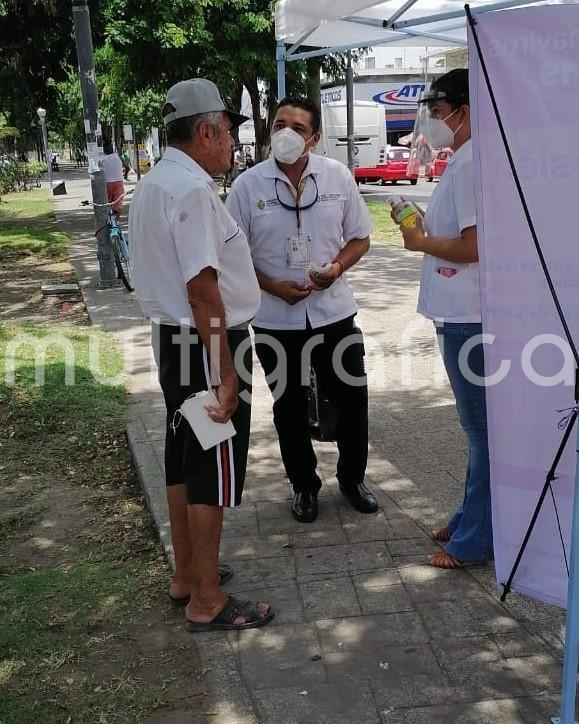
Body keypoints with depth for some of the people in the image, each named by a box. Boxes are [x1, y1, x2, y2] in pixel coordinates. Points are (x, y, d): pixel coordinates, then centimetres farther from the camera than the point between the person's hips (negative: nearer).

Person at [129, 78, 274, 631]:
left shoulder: (150, 185, 12)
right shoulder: (192, 189, -19)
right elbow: (202, 288, -24)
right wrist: (225, 373, -21)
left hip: (171, 337, 10)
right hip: (207, 343, -10)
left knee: (183, 461, 18)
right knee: (213, 473, 0)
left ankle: (187, 575, 33)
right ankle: (206, 602, 13)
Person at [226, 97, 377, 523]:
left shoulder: (338, 177, -1)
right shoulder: (248, 185, -5)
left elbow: (360, 237, 7)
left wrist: (337, 267, -13)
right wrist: (273, 286, -15)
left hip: (334, 311, 1)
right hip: (276, 319, -1)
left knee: (352, 399, 9)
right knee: (290, 408, 11)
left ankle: (352, 478, 33)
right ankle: (304, 485, 31)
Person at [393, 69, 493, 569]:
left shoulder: (470, 163, -17)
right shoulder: (465, 160, 15)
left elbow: (473, 246, -23)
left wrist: (423, 242, -9)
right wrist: (424, 226, 8)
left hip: (469, 317, -10)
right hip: (462, 314, 10)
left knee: (482, 426, 0)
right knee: (479, 424, 18)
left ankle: (477, 539, 13)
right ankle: (471, 519, 32)